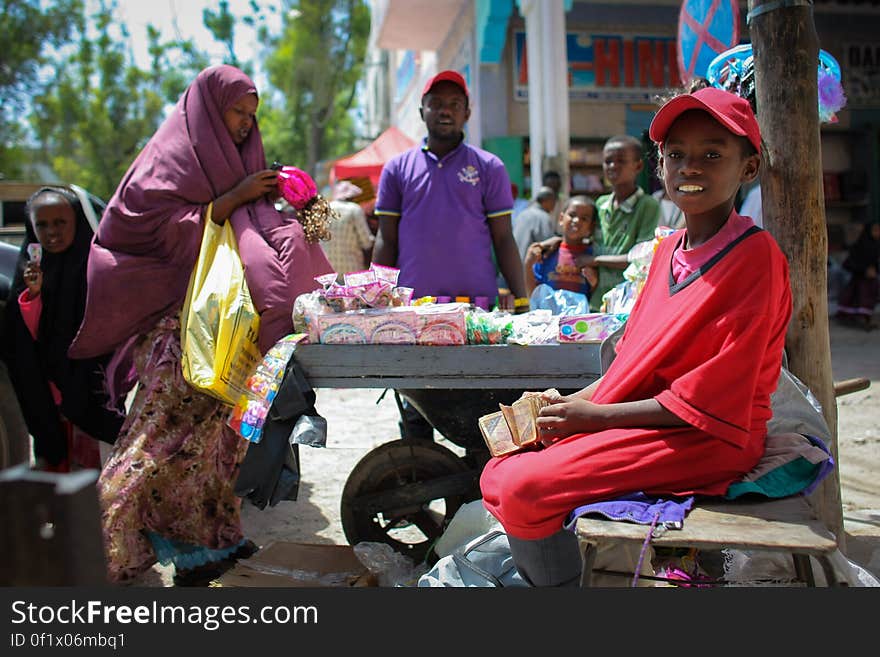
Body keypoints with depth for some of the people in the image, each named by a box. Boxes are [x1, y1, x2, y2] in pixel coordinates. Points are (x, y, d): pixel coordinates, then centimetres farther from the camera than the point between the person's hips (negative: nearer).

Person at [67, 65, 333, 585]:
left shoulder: (238, 163, 21)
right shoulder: (169, 157, -1)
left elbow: (260, 232, 23)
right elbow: (155, 224, -14)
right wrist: (232, 199, -13)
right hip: (177, 322, -7)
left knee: (217, 427, 7)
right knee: (173, 429, -10)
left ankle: (213, 536, 15)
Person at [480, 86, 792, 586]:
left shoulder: (755, 257, -14)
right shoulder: (669, 250, 11)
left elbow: (710, 397, -19)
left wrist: (594, 416, -16)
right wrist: (569, 405, 0)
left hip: (705, 438, -8)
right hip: (646, 422, 8)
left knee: (525, 488, -22)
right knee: (498, 477, 1)